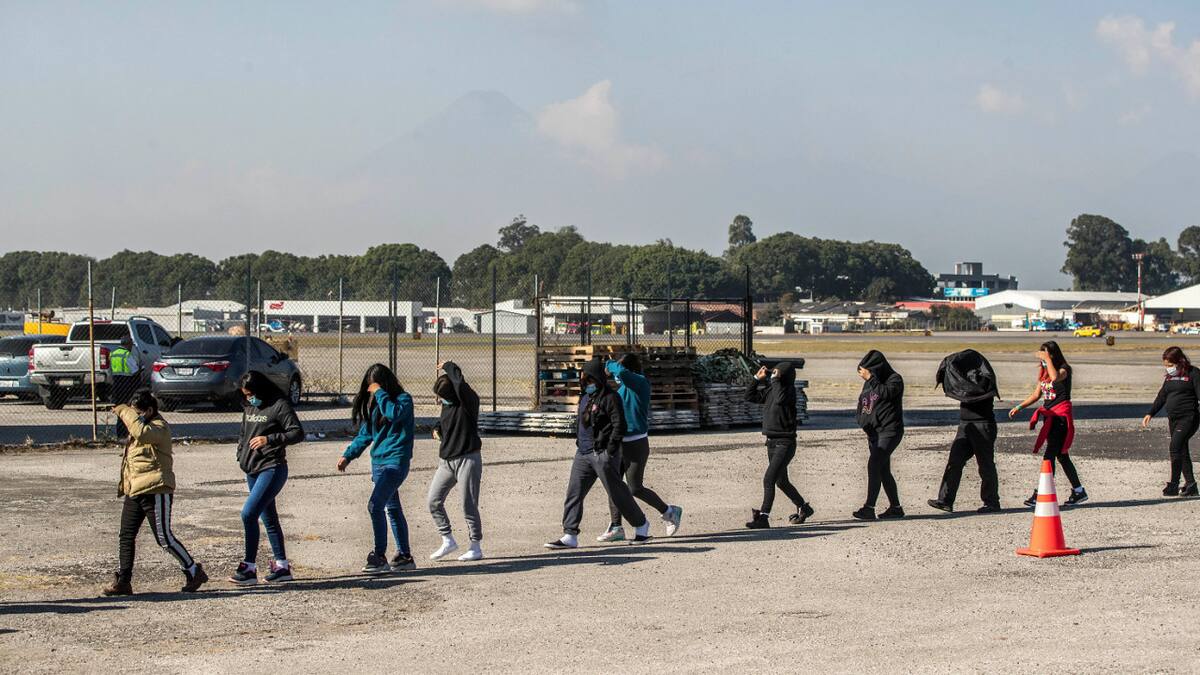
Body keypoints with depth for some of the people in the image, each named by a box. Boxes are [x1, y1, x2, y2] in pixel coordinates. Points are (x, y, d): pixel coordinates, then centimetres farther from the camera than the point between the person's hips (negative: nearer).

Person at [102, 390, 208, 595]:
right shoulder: (142, 427, 19)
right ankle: (123, 581, 10)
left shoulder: (160, 428, -12)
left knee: (164, 538, -7)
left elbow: (141, 433, -35)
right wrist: (124, 483, 22)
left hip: (156, 491, -9)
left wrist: (125, 411, -22)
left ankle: (194, 572, 5)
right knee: (126, 536, 6)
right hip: (133, 492, 9)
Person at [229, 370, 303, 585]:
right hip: (253, 470, 9)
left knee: (249, 513, -17)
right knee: (269, 518, 12)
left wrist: (269, 440, -26)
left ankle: (249, 568, -13)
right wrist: (241, 456, 11)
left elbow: (298, 433, -16)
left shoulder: (279, 405, -11)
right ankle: (282, 566, 20)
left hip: (272, 468, -9)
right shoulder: (249, 407, 13)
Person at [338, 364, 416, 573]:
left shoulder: (403, 399, -7)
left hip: (396, 460, -8)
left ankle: (380, 557, -15)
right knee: (392, 508, 11)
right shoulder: (372, 404, 13)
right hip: (378, 460, 8)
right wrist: (348, 455, 14)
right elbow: (365, 434, 20)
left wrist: (380, 393, -19)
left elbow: (395, 413, -29)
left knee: (375, 505, -18)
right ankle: (405, 556, 18)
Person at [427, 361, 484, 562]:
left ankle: (476, 547, 7)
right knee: (434, 500, 4)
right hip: (446, 461, 8)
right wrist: (437, 428, 8)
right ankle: (448, 540, 15)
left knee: (469, 505, -4)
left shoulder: (469, 401, -13)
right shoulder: (447, 405, 9)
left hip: (468, 459, -8)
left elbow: (459, 382, -31)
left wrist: (447, 366, -14)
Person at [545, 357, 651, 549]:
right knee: (574, 493, -1)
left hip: (603, 454, -8)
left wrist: (609, 451, -18)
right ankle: (570, 536, -2)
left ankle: (641, 525, 21)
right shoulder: (585, 398, 17)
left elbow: (619, 425, -16)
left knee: (617, 493, 1)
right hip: (583, 454, 8)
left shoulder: (610, 398, -10)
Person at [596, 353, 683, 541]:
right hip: (620, 443, 9)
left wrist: (610, 365, -14)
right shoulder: (622, 388, 11)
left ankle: (670, 512, 13)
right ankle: (616, 528, 9)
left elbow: (622, 372, -33)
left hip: (636, 444, -9)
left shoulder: (641, 383, -14)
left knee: (635, 488, -4)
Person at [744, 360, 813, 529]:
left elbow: (780, 398, -35)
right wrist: (757, 378, 2)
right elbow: (750, 396, 13)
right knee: (781, 481, 20)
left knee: (769, 479, -17)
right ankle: (803, 508, 37)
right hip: (772, 442, 9)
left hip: (785, 443, -9)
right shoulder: (769, 390, 8)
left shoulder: (789, 391, -14)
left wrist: (775, 379, -23)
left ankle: (763, 517, -18)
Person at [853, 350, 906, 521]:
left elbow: (885, 394, -27)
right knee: (883, 470, 10)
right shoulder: (869, 383, 14)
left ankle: (869, 508, -20)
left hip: (890, 431, -8)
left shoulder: (894, 379, -8)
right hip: (874, 433, 8)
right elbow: (862, 405, 21)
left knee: (874, 465, -18)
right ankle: (895, 507, 19)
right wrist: (863, 420, 3)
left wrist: (870, 378, -23)